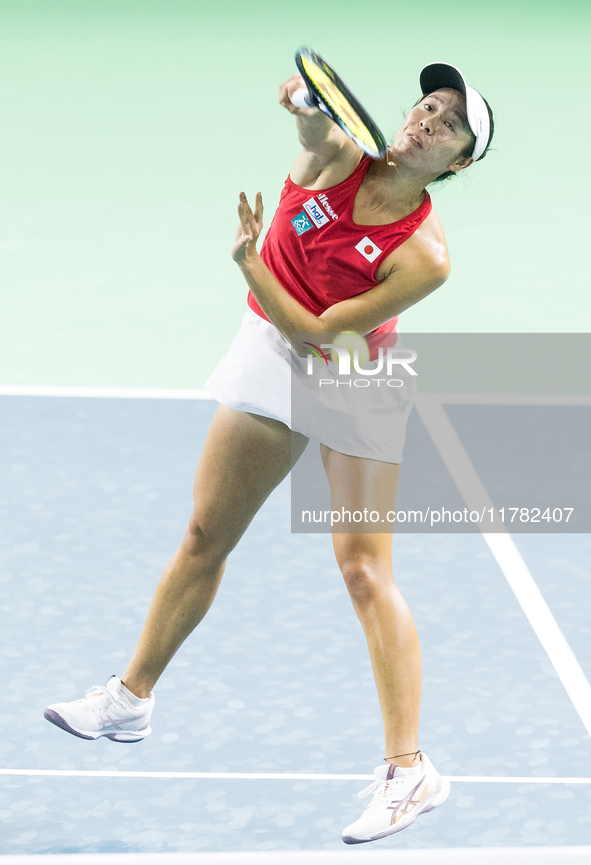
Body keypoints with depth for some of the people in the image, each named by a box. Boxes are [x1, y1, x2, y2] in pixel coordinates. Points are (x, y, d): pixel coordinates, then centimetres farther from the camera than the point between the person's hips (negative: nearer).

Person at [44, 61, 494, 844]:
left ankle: (408, 769, -9)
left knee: (364, 570, -11)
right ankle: (132, 698, 29)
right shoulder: (339, 154, -12)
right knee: (205, 538, 13)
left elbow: (319, 333, -25)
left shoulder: (423, 257, -25)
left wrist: (249, 262, -30)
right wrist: (307, 104, -54)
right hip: (270, 356, 5)